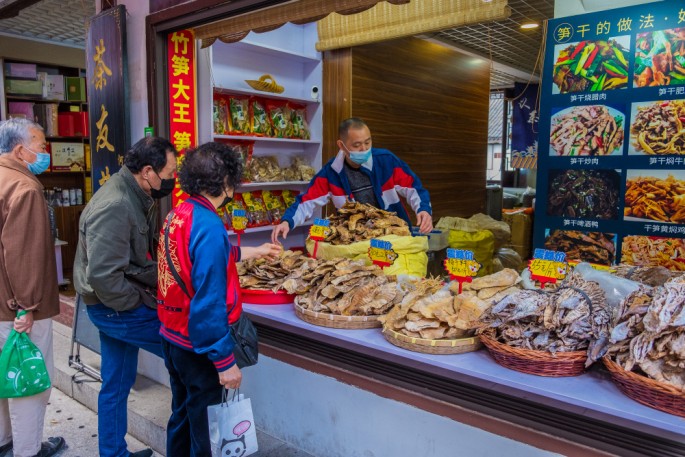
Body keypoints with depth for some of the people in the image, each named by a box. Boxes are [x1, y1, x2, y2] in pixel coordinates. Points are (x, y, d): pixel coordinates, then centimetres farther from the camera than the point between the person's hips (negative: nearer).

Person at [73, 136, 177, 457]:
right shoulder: (115, 208, -25)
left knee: (116, 385, 19)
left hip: (118, 306, 9)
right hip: (114, 307, -9)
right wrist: (137, 303, -16)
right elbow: (103, 276, -28)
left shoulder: (137, 196, 5)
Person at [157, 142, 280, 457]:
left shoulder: (178, 215, 2)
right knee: (204, 426, 10)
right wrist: (225, 361, -19)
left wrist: (253, 252, 31)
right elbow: (209, 303, -26)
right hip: (197, 348, -8)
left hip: (171, 337, 8)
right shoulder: (208, 226, -25)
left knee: (182, 415, 24)